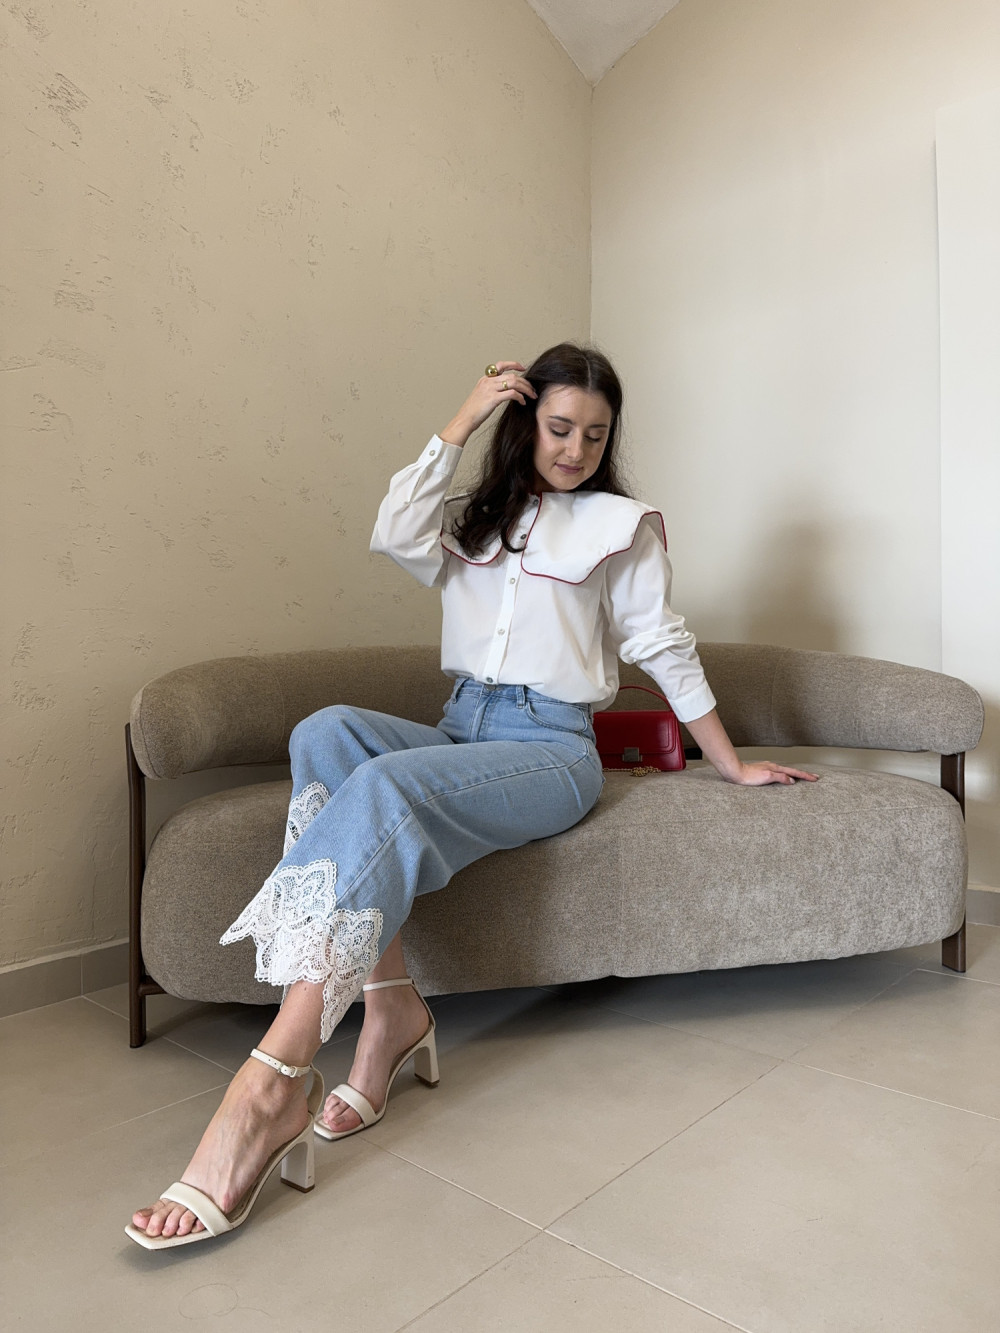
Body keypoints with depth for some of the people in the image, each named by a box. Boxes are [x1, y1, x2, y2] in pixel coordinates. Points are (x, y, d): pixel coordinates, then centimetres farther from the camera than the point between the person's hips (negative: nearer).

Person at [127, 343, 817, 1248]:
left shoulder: (619, 523, 11)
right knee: (326, 731, -28)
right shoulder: (474, 518, 20)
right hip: (461, 730, 5)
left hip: (551, 747, -4)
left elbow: (665, 648, 12)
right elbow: (397, 536, -2)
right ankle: (391, 1004, -25)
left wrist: (731, 763, 13)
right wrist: (465, 421, 2)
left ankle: (268, 1092, -36)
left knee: (384, 788, -34)